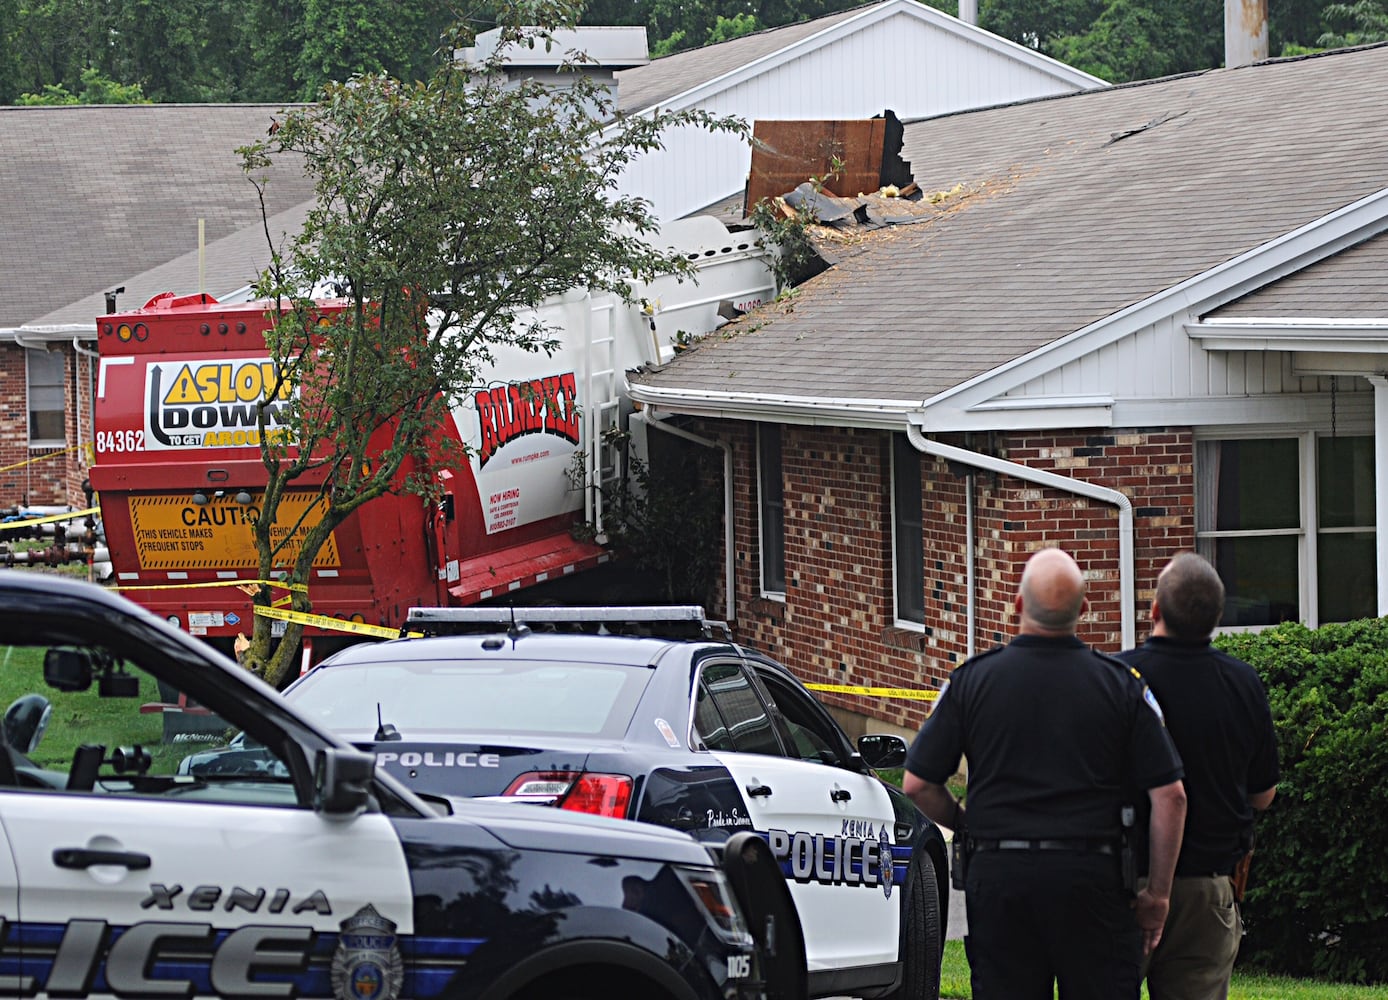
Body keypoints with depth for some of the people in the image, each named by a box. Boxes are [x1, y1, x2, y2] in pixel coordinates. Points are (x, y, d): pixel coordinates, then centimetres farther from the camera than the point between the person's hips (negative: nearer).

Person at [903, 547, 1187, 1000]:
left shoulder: (972, 679, -1)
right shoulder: (1120, 683, -2)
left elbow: (918, 784, 1)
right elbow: (1170, 796, -4)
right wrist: (1157, 894, 4)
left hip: (998, 877, 1)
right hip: (1091, 876, -1)